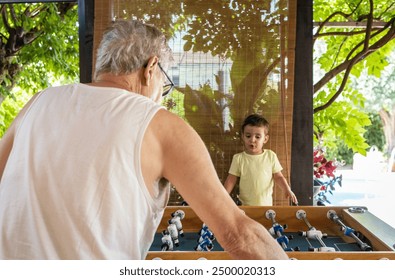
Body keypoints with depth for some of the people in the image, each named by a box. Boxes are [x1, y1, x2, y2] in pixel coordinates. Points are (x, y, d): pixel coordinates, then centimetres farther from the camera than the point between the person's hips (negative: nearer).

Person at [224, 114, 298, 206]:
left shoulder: (271, 156, -1)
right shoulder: (238, 158, -3)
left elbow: (278, 177, 5)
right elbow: (231, 180, 0)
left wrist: (288, 190, -9)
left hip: (266, 204, 1)